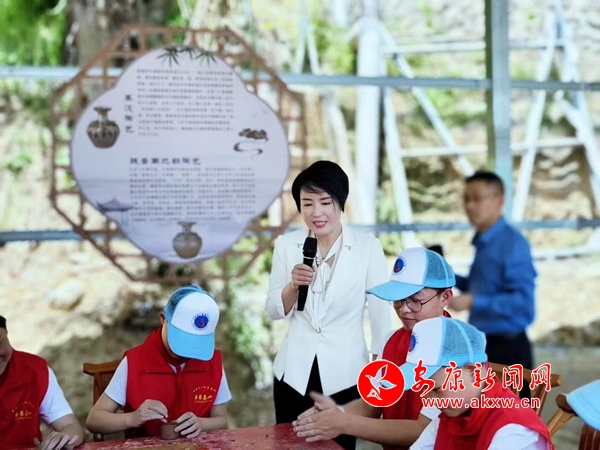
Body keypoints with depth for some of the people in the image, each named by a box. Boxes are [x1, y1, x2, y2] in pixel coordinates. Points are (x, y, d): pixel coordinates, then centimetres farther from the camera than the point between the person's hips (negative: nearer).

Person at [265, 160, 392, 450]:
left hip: (344, 373, -2)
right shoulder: (286, 245, 0)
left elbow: (380, 313, -4)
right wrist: (294, 285, -16)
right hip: (294, 371, 2)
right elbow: (273, 312, 3)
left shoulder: (368, 247, -8)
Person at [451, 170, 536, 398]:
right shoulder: (483, 242, 11)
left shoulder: (513, 243, -16)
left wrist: (473, 302, -28)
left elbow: (522, 300, -23)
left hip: (507, 347, -9)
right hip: (483, 344, 9)